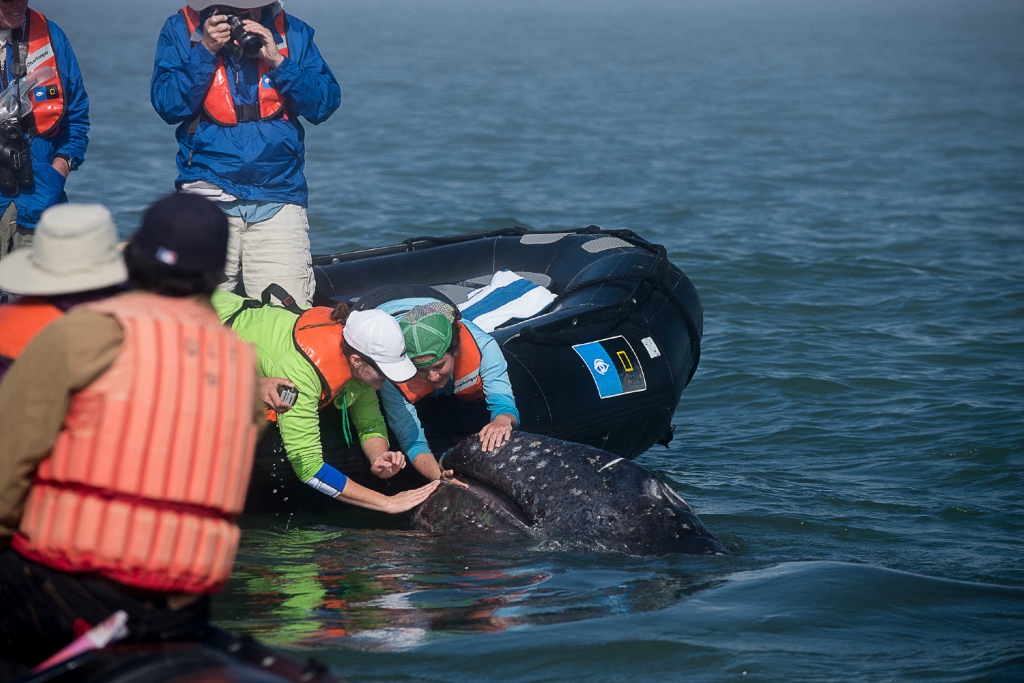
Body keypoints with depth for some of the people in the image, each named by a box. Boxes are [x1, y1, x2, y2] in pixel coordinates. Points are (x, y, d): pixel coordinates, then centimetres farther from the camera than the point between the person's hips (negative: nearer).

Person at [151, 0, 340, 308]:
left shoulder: (292, 33, 10)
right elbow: (167, 104, -3)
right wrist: (205, 51, -11)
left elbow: (325, 104, 3)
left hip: (278, 199, 1)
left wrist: (277, 60, -8)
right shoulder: (180, 31, 7)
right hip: (207, 197, 0)